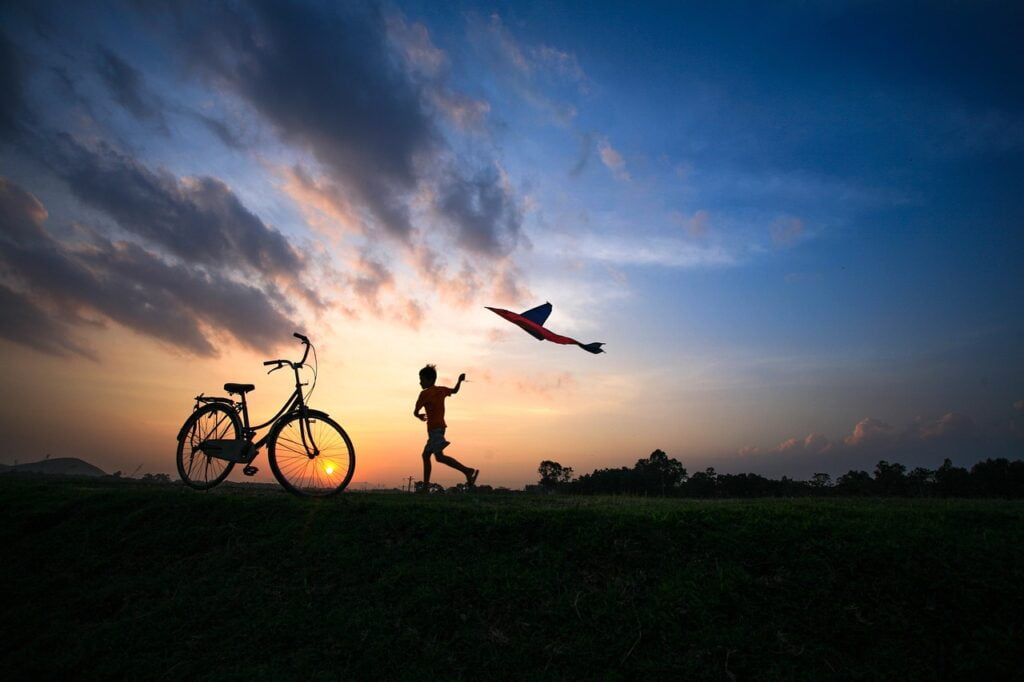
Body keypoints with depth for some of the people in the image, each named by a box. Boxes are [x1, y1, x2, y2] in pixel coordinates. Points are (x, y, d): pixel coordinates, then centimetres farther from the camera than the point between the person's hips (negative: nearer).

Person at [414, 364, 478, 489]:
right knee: (426, 455, 14)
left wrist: (420, 416, 16)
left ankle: (467, 471, -27)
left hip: (434, 428, -10)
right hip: (440, 426, 10)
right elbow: (454, 391, 34)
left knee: (439, 457, -19)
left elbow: (415, 412, -4)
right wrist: (460, 381, 24)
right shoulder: (442, 390, 14)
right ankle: (425, 486, 16)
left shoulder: (425, 393, -8)